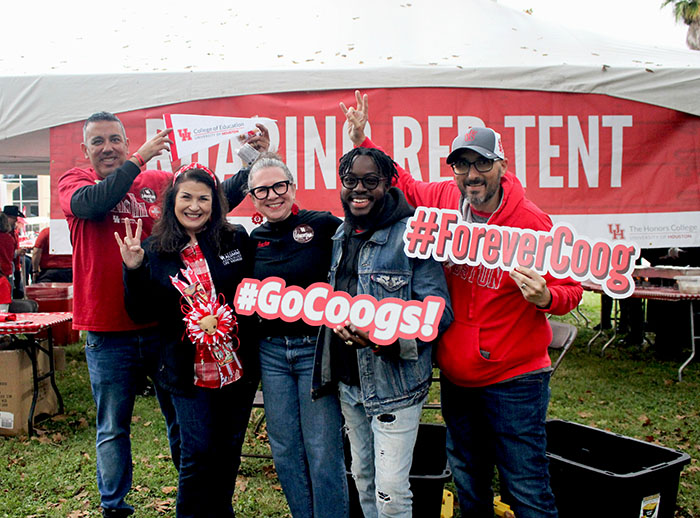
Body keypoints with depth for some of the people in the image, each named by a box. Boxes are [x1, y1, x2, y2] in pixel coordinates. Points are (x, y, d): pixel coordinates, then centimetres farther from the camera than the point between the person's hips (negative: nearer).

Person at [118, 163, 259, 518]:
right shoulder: (155, 251, -2)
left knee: (229, 450, 16)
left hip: (239, 367, 2)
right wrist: (133, 269, -16)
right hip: (189, 373, -2)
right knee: (197, 453, 1)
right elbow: (141, 313, -4)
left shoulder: (236, 240, -1)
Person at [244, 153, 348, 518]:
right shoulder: (254, 239, 9)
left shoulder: (324, 225, -6)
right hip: (271, 352, 5)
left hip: (316, 348, -5)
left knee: (323, 451, 1)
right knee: (284, 451, 13)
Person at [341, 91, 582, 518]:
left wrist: (546, 296, -33)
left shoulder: (531, 222, -16)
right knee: (468, 484, 22)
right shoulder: (443, 199, -5)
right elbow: (402, 184, 14)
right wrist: (362, 140, 5)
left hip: (513, 379, -5)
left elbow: (569, 288, -10)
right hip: (456, 375, 5)